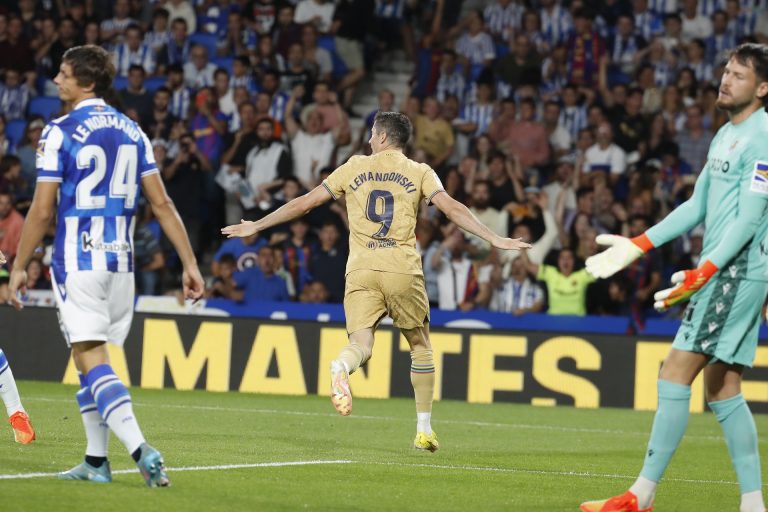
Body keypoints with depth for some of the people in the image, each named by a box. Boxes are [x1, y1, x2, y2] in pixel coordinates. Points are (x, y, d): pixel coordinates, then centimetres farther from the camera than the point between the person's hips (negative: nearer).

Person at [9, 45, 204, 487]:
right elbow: (162, 204, 5)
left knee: (92, 360, -9)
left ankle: (141, 449, -26)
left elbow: (42, 210, -9)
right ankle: (96, 461, 18)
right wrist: (190, 263, 7)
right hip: (121, 261, 6)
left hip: (77, 261, -6)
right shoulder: (132, 131, 9)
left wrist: (20, 266, 1)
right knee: (94, 359, 16)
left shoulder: (60, 132, -9)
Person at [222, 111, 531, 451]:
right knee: (420, 345, 16)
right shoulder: (420, 173, 8)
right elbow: (451, 208, -5)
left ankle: (342, 366, -46)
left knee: (360, 342, -8)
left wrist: (256, 227, 22)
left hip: (361, 270, 0)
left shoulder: (353, 168, 12)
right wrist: (494, 239, -4)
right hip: (403, 270, 0)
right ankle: (424, 429, 17)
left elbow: (304, 203, 14)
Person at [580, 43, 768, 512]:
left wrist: (703, 273, -26)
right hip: (721, 272, 10)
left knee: (675, 376, -10)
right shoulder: (726, 135, 17)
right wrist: (638, 245, 22)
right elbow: (697, 207, 24)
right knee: (723, 390, 7)